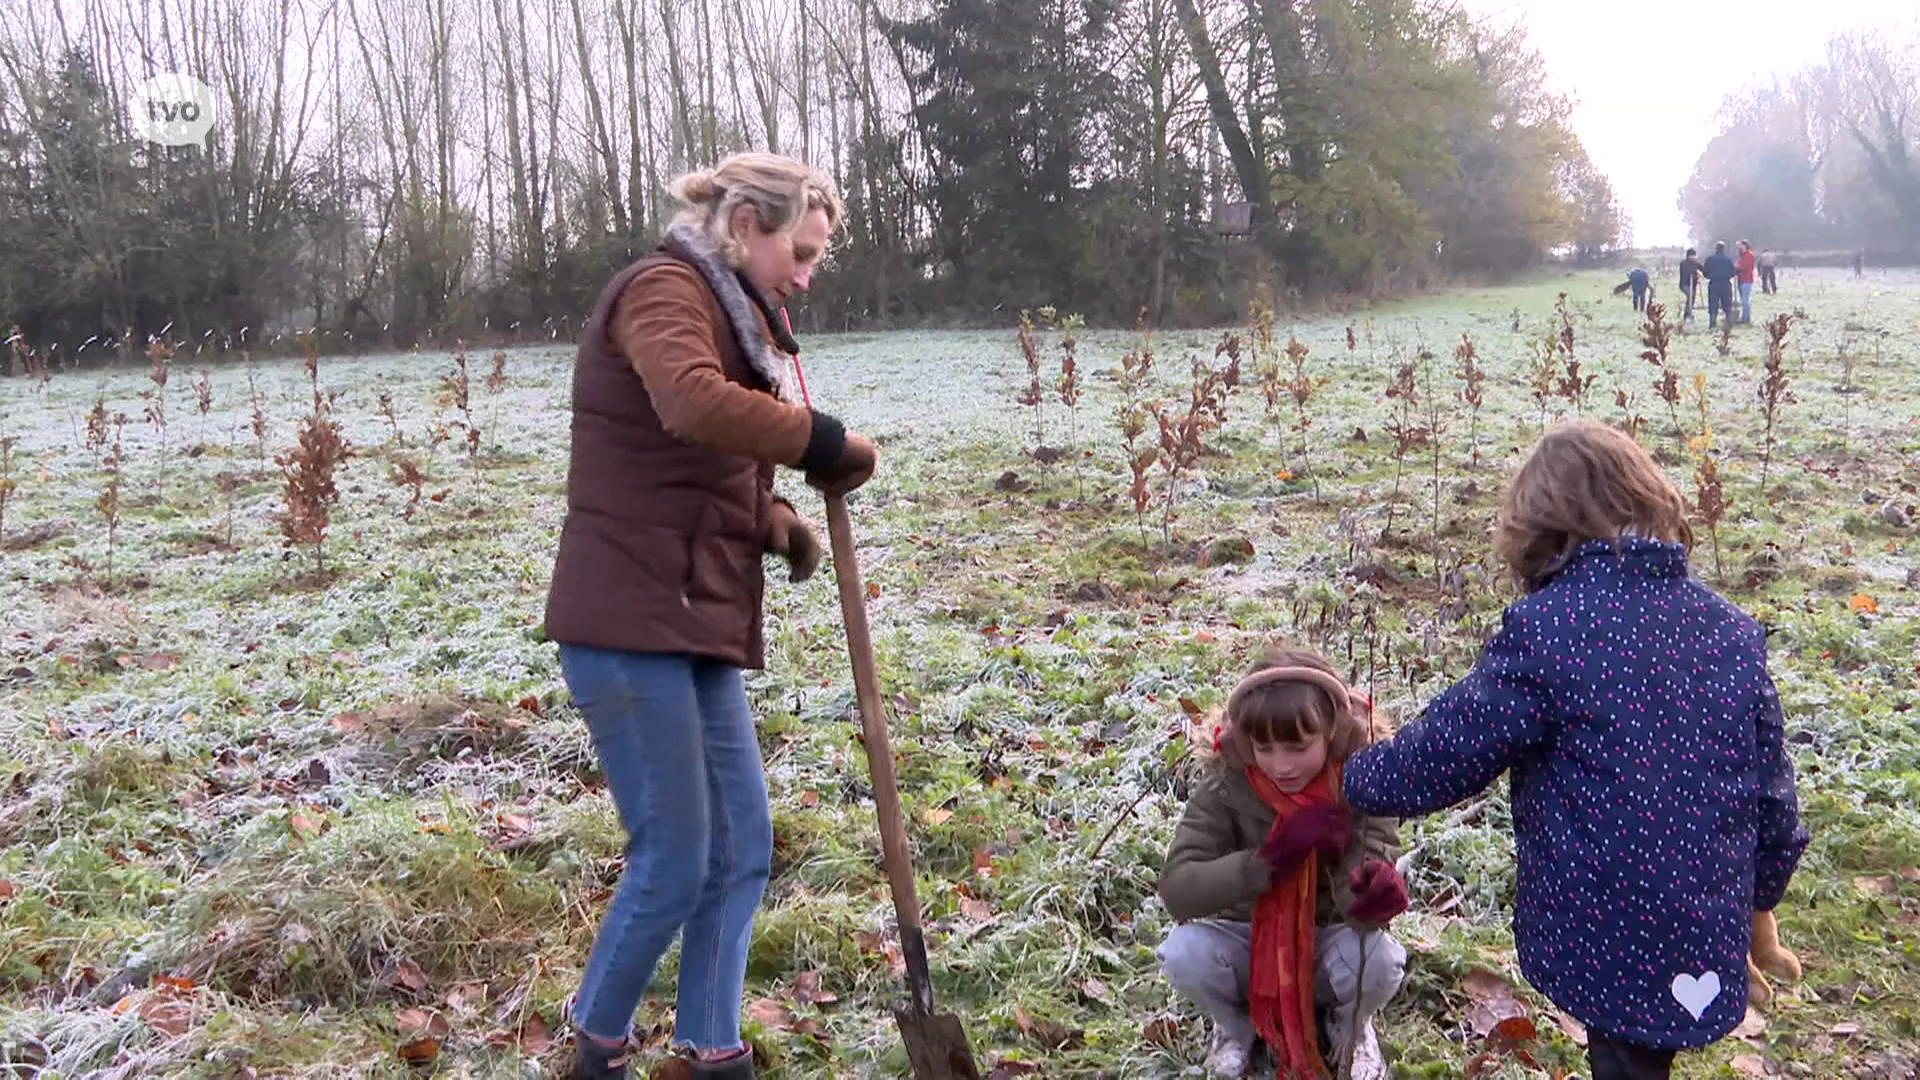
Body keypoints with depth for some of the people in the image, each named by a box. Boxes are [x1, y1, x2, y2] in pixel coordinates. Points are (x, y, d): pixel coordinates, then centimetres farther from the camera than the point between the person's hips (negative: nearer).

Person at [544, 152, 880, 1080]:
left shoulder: (731, 317, 21)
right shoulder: (664, 289, -9)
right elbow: (694, 405, -32)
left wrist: (778, 524, 1)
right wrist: (827, 445, -22)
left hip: (698, 625, 10)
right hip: (628, 624, -10)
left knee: (742, 850, 10)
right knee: (674, 863, -3)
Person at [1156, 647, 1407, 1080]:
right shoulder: (1227, 783, -20)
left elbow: (1358, 897, -28)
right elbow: (1176, 890, -28)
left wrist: (1377, 893, -54)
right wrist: (1270, 857, -40)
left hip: (1329, 943, 0)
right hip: (1248, 944, 0)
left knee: (1378, 959, -33)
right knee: (1183, 952, -31)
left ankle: (1351, 1027, 5)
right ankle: (1235, 1026, 5)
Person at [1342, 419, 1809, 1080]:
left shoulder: (1546, 628, -15)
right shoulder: (1733, 631, 3)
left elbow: (1441, 755, -9)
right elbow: (1772, 792, 9)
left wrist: (1353, 778, 10)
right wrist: (1758, 900, 25)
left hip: (1598, 935, -5)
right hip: (1708, 937, 5)